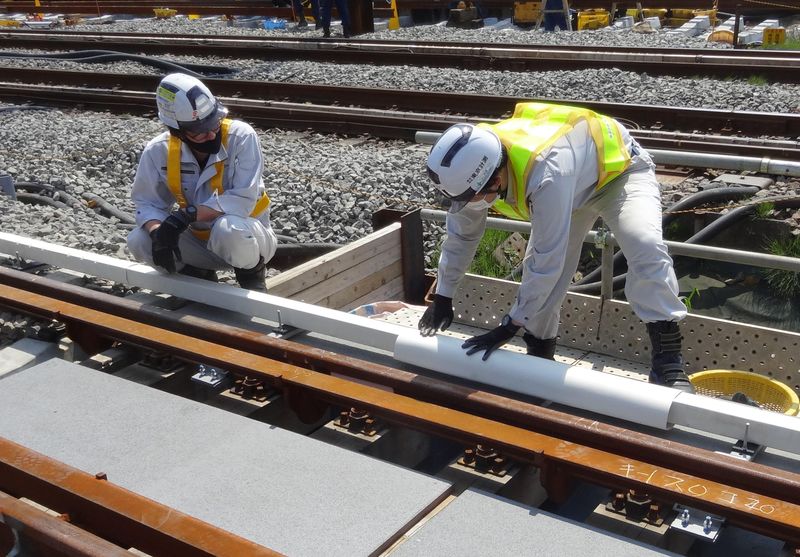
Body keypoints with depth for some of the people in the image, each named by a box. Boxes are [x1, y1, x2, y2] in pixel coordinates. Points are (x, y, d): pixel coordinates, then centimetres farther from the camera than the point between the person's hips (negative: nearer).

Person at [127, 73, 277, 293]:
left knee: (228, 229, -38)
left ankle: (253, 277, -3)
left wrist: (187, 215, -32)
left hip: (247, 239, -4)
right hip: (201, 241, 4)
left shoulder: (241, 136, -23)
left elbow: (243, 200, -27)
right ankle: (201, 276, 11)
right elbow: (147, 203, -5)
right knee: (138, 241, -17)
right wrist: (158, 232, -27)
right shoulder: (158, 151, -12)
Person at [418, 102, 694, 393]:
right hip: (577, 184, 7)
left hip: (619, 166, -6)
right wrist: (442, 297, -1)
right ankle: (540, 353, 14)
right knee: (537, 268, -3)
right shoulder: (475, 165, -24)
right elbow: (460, 233, -6)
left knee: (644, 246, -29)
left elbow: (548, 261, -40)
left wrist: (510, 326, -31)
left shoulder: (546, 174, -47)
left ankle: (667, 360, -23)